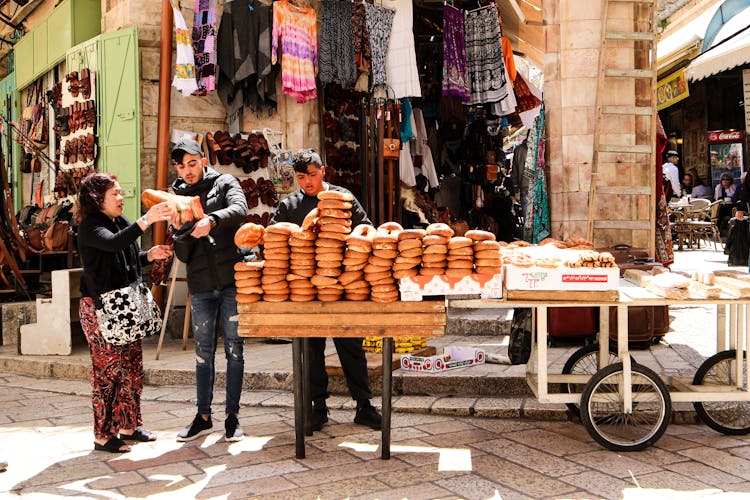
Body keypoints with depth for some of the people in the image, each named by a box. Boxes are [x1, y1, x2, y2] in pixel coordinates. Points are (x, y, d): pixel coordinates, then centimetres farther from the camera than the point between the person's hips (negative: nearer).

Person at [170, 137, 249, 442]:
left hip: (232, 280, -3)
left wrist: (212, 220, -35)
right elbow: (183, 256, 8)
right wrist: (179, 232, -11)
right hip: (201, 286, 3)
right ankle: (203, 416, 19)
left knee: (234, 349, 3)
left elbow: (239, 209, -18)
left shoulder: (224, 183, 5)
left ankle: (232, 416, 12)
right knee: (203, 352, 8)